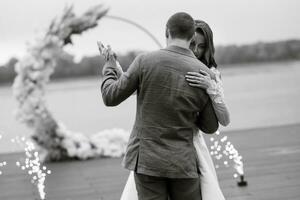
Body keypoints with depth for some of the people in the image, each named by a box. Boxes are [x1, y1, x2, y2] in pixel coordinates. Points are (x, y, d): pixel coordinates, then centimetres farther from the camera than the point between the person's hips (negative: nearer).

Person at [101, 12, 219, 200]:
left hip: (147, 160, 0)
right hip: (182, 162, 0)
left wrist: (110, 70, 19)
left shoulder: (145, 61, -9)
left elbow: (111, 97, 0)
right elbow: (210, 126, 4)